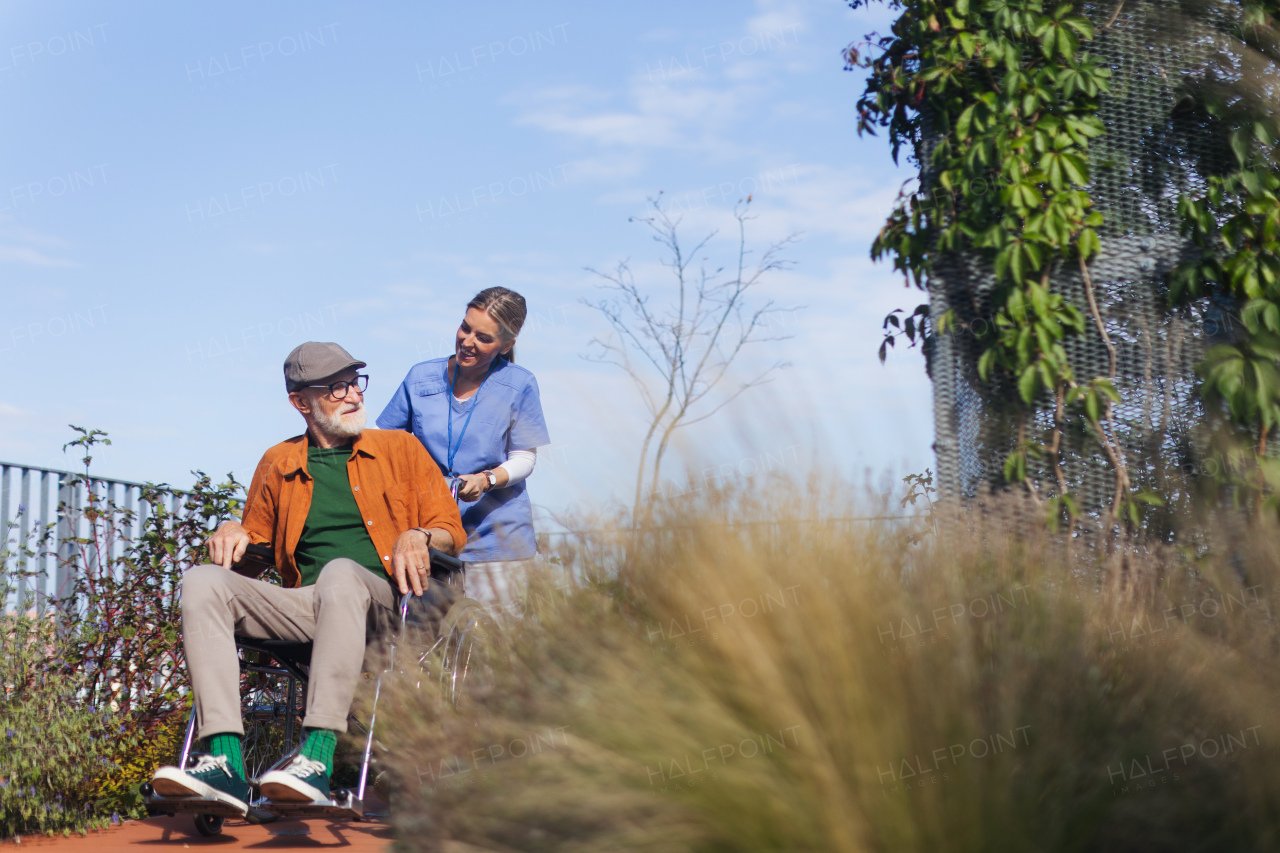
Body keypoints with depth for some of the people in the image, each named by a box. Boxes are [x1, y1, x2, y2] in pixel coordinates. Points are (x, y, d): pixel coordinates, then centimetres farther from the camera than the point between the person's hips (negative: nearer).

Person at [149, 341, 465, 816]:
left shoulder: (400, 449, 17)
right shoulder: (278, 465, 22)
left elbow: (452, 534, 13)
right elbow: (257, 542, 32)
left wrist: (417, 536, -9)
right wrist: (236, 532, 8)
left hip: (383, 602, -3)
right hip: (306, 608, 3)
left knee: (341, 572, -38)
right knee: (202, 583, -20)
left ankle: (318, 757, -47)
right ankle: (225, 763, -35)